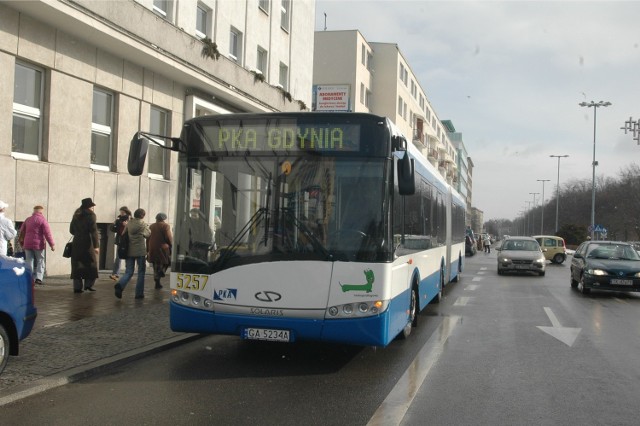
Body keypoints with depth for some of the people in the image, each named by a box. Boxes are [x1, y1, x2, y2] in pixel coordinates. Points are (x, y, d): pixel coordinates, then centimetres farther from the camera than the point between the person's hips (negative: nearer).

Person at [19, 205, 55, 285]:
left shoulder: (27, 220, 12)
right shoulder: (42, 220, -6)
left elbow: (22, 231, 19)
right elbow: (47, 233, -11)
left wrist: (22, 242, 30)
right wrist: (52, 244, -9)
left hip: (28, 244, 4)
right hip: (38, 244, -4)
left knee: (29, 261, 7)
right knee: (40, 261, 4)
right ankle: (39, 278, -8)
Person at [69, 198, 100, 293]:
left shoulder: (76, 215, 13)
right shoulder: (90, 215, -6)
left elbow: (71, 230, 17)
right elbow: (94, 231, -13)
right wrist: (96, 245, -15)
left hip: (76, 243, 6)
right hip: (87, 243, -5)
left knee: (77, 265, 6)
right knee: (91, 264, 7)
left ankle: (77, 286, 4)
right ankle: (88, 284, 3)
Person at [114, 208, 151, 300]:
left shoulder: (129, 223, 4)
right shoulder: (143, 224, -6)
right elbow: (148, 234, 6)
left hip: (129, 251, 4)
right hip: (140, 251, -4)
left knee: (128, 272, 9)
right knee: (141, 272, 9)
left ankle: (120, 285, -20)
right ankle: (139, 293, 8)